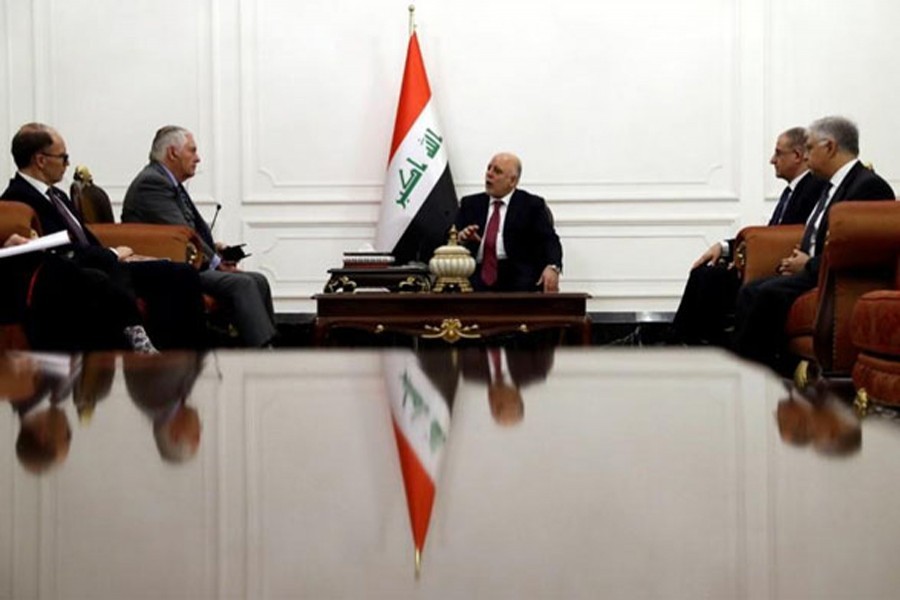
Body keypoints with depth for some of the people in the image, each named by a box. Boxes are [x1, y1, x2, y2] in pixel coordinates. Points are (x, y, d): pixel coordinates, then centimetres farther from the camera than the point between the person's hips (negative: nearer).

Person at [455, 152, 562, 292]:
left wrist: (553, 267, -22)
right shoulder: (470, 204, 20)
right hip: (477, 277, 2)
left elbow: (549, 240, -1)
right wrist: (461, 238, -9)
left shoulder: (531, 204, 10)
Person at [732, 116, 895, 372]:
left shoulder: (869, 185, -12)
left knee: (769, 293, -26)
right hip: (814, 272, 10)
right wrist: (798, 261, 4)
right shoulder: (833, 186, 19)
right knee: (750, 291, -7)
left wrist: (808, 265, -13)